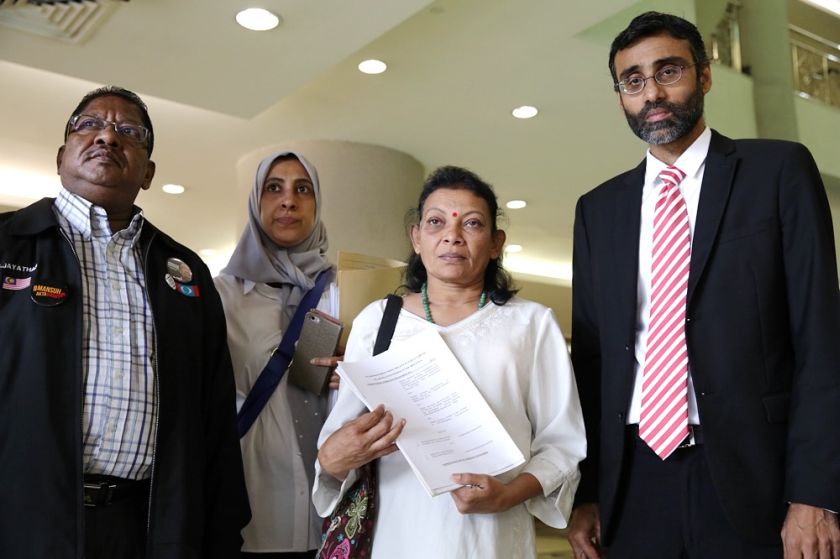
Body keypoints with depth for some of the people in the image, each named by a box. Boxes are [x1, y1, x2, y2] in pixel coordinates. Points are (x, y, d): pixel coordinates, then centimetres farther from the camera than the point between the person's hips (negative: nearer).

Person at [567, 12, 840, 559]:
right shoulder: (598, 209, 10)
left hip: (752, 474, -3)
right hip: (635, 479, 3)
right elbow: (590, 354, 9)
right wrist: (585, 493, 3)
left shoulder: (779, 170, 1)